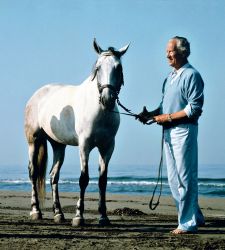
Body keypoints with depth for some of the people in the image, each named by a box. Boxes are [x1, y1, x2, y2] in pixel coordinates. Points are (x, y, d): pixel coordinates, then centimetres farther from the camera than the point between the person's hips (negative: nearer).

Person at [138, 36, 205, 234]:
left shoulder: (191, 75, -10)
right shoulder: (170, 77, 17)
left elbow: (195, 108, -17)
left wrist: (167, 117, -16)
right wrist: (150, 115, 4)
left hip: (184, 131, -9)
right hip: (169, 132, 9)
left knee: (185, 178, -5)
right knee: (174, 179, 12)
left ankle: (188, 223, 2)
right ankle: (195, 216, 23)